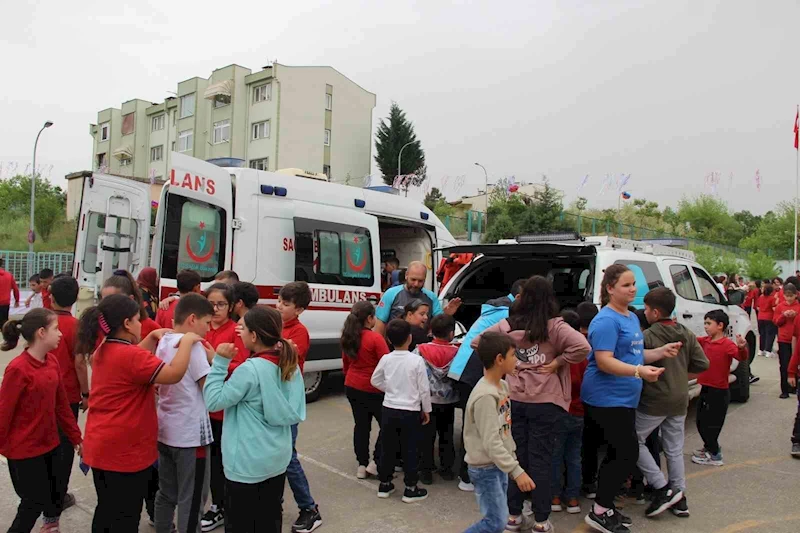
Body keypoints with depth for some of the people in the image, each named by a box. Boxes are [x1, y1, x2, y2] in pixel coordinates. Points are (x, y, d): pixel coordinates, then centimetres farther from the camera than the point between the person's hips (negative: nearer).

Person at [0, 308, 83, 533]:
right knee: (34, 503, 4)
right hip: (24, 450, -7)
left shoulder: (52, 361, 1)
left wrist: (75, 436, 12)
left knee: (55, 494, 16)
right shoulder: (18, 369, -22)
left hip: (49, 444, 7)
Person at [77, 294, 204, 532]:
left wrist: (152, 337, 9)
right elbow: (174, 373, -31)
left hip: (101, 447, 9)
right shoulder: (129, 355, -23)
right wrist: (187, 341, -19)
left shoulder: (103, 350, 5)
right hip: (125, 451, -9)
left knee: (106, 510, 23)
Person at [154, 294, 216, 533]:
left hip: (165, 431, 8)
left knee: (166, 494, 19)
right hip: (189, 435, -8)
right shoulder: (193, 345, -18)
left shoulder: (164, 341, 7)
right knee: (189, 499, 4)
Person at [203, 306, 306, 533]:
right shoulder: (290, 365, 0)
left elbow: (213, 401, -15)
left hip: (247, 463, -7)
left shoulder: (250, 369, -21)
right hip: (278, 458, 7)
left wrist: (220, 362, -13)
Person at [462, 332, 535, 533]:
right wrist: (517, 471, -26)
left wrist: (512, 461, 16)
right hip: (486, 468, -9)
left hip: (499, 464, 9)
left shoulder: (502, 385, 5)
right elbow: (491, 443, -26)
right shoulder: (485, 396, -26)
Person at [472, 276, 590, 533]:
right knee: (540, 459, 6)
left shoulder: (507, 325, 0)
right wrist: (558, 363, -10)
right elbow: (582, 347, -22)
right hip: (545, 402, -3)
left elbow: (477, 342, 6)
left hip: (513, 400, 3)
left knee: (515, 456, 13)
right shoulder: (554, 326, -10)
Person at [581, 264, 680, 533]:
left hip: (623, 399, 10)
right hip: (607, 399, -10)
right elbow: (604, 361, -24)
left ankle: (604, 508, 27)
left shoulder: (632, 318, 14)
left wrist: (661, 352, 9)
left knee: (618, 454, 15)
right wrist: (639, 371, -34)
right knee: (627, 454, -6)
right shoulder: (606, 320, -17)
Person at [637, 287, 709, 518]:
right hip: (680, 400, 7)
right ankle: (679, 498, 21)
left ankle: (662, 488, 3)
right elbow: (702, 364, 5)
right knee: (674, 449, 15)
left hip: (654, 400, -7)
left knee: (635, 441, 7)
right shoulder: (687, 334, 3)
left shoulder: (648, 336, -18)